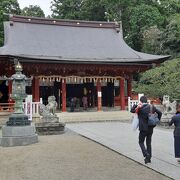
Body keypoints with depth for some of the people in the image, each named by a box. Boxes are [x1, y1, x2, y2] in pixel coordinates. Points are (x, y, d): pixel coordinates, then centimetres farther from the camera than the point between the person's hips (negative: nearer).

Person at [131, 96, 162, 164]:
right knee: (149, 143, 15)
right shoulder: (152, 107, 2)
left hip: (143, 129, -5)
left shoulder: (140, 108, -12)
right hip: (150, 128, 5)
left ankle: (146, 154, -11)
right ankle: (149, 158, 19)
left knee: (141, 142, 10)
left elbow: (132, 110, -2)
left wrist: (137, 105, -3)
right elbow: (160, 113, 7)